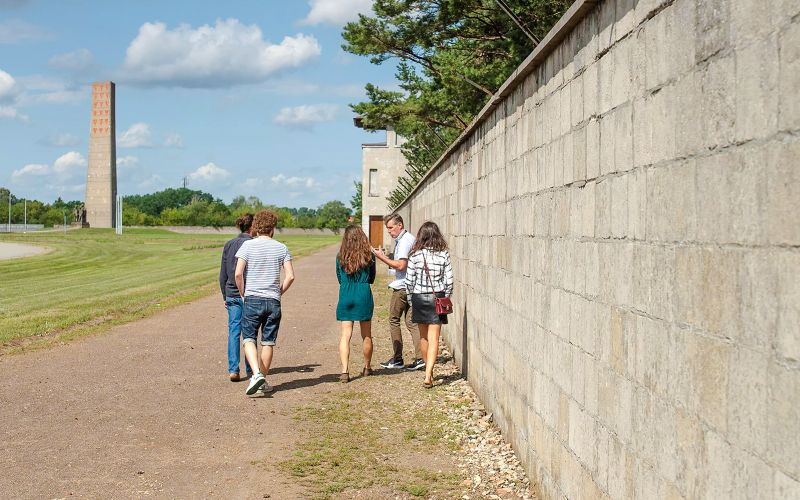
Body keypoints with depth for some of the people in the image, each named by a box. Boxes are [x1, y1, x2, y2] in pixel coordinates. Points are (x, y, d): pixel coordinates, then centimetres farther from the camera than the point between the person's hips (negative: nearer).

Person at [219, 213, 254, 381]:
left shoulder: (229, 245, 5)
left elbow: (223, 274, 8)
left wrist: (225, 296, 16)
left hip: (232, 295, 4)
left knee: (234, 331, 5)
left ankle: (233, 369, -3)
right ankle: (250, 370, 16)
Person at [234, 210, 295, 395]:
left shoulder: (248, 245, -3)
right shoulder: (281, 248, 2)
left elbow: (238, 273, -10)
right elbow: (290, 276, -3)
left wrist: (243, 293, 5)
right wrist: (279, 292, 11)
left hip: (252, 299, -2)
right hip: (273, 301, 2)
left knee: (249, 339, 4)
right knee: (268, 342, 9)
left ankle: (257, 374, -17)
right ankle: (263, 380, 16)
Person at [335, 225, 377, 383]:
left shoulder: (341, 256, -2)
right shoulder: (368, 256, -4)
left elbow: (339, 278, 10)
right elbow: (371, 278, 7)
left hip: (345, 297, 0)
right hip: (364, 296, 0)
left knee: (345, 334, 1)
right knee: (366, 335, 14)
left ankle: (344, 371, -11)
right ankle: (367, 367, 29)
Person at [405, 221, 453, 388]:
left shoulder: (415, 255, -6)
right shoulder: (444, 254, -5)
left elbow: (409, 281, -4)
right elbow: (449, 281, -4)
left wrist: (410, 301, 8)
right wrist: (446, 299, 8)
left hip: (419, 297, 1)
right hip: (437, 297, -1)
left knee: (423, 336, 18)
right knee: (433, 338, 0)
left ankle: (429, 371, 33)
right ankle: (428, 375, -12)